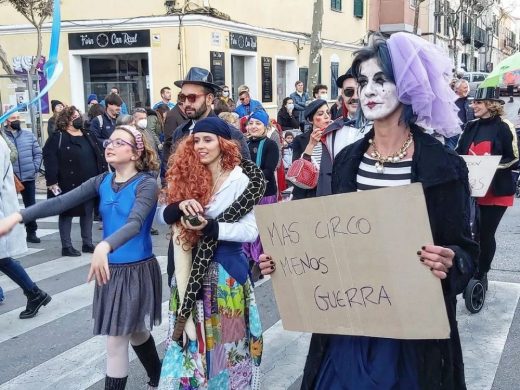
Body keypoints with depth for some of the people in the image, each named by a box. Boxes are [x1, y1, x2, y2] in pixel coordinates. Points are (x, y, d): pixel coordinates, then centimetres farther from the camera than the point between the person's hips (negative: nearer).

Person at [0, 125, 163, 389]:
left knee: (117, 341, -1)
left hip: (137, 269, -6)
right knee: (135, 332, 22)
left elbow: (135, 223, -32)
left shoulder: (146, 184, -15)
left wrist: (104, 246, -50)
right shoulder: (102, 182, 3)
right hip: (110, 269, 6)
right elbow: (62, 202, -8)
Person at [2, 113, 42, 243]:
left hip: (29, 177, 3)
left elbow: (38, 153, 8)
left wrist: (35, 168, -2)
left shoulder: (29, 134, 7)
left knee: (31, 206, 9)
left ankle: (31, 232, 19)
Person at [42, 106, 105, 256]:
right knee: (67, 214, 4)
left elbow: (99, 156, 16)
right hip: (68, 184, -6)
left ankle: (87, 243, 22)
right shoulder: (58, 138, -8)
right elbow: (49, 159, -15)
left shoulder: (88, 136, 13)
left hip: (90, 183, 6)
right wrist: (52, 182, -20)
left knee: (88, 213, 12)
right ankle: (66, 246, 11)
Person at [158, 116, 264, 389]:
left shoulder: (240, 180, -10)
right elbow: (165, 215, 3)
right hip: (190, 269, 4)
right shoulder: (188, 176, 3)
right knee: (193, 335, 13)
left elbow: (251, 231, -14)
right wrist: (179, 207, -19)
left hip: (225, 269, -4)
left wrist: (210, 227, -25)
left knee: (223, 338, 9)